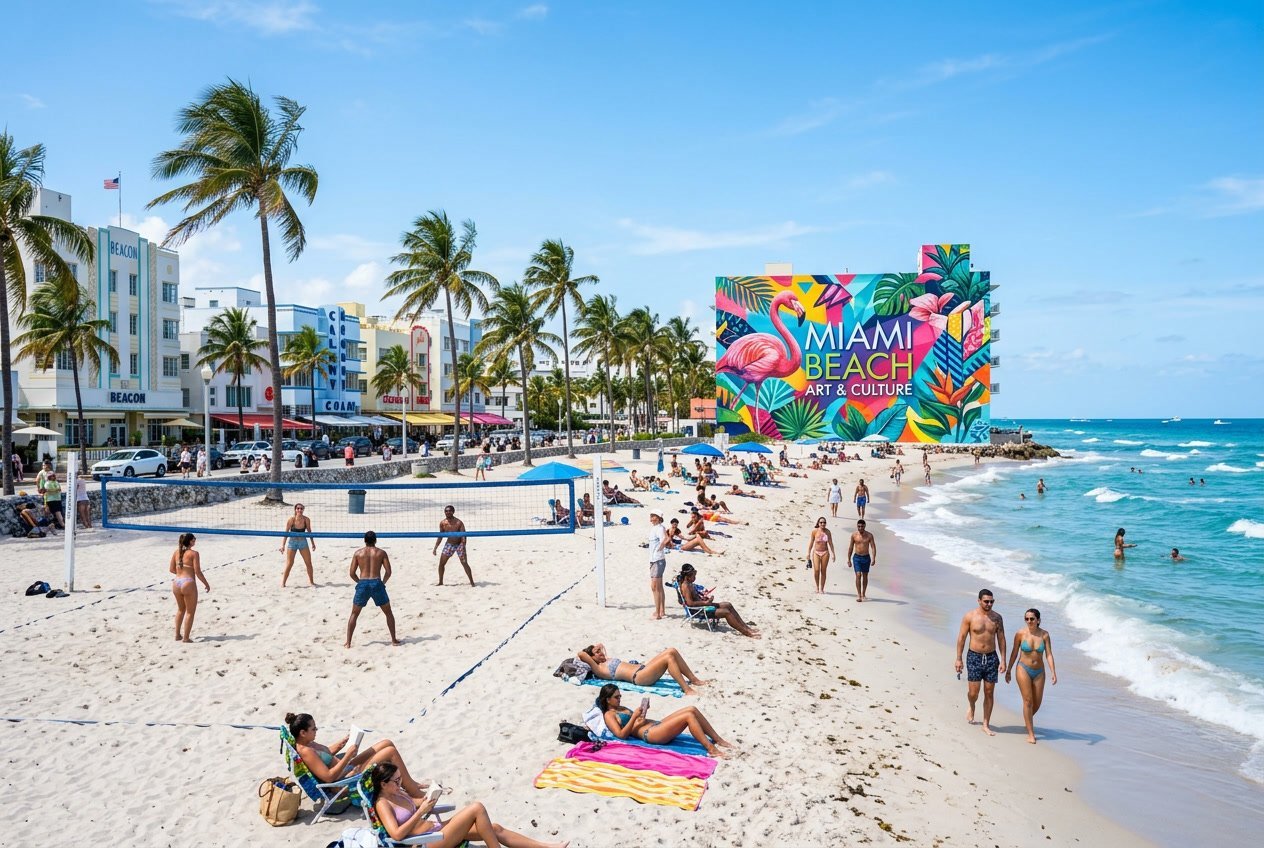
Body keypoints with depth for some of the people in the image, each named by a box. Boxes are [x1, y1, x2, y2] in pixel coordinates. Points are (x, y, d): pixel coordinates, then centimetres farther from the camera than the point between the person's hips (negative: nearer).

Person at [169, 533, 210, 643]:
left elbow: (171, 569, 12)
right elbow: (198, 572, -12)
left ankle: (177, 635, 30)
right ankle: (186, 638, 6)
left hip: (176, 583, 6)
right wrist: (206, 584, -1)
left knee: (181, 609, 25)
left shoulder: (176, 552, 8)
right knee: (190, 612, 7)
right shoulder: (194, 553, -9)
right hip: (188, 584, -6)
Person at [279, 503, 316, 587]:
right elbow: (286, 532, -11)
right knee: (289, 564, -3)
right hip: (292, 541, -2)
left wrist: (312, 543, 9)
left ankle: (311, 581, 18)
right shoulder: (291, 519, -16)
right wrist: (283, 545, -15)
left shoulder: (306, 520, -9)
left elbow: (309, 531, 5)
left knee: (309, 563, 4)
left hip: (303, 541, 3)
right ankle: (283, 583, 7)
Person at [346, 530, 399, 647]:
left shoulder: (358, 553, 8)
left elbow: (352, 573, 5)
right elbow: (388, 572, 0)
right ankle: (394, 640, 16)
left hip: (362, 584, 1)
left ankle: (348, 643, 9)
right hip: (377, 583, -1)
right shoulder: (381, 552, 6)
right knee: (388, 613, 16)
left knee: (354, 614, 15)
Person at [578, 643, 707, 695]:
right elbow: (581, 654, -14)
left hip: (643, 668, 10)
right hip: (639, 677, -10)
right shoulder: (598, 669, -3)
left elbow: (600, 645, 43)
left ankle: (694, 679, 2)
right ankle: (687, 690, -29)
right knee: (668, 657, -26)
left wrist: (596, 647, 25)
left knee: (672, 651, -4)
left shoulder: (607, 660, 23)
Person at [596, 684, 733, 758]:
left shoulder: (620, 708, 25)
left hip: (657, 725, 10)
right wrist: (634, 717, -16)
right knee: (688, 716, -24)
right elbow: (621, 734, -15)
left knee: (692, 709, -4)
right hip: (650, 734, -10)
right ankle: (711, 749, -25)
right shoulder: (609, 715, -2)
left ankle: (718, 740, -1)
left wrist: (642, 711, 9)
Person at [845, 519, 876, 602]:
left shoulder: (869, 535, -5)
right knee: (858, 575, -11)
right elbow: (850, 548, 3)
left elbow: (873, 547, -6)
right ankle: (859, 595, -10)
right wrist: (849, 559, 2)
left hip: (866, 557, 1)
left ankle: (863, 594, 24)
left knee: (865, 576, 11)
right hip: (857, 557, -1)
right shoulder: (854, 535, -4)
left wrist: (873, 558, -16)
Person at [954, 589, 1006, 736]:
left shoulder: (997, 617, 1)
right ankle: (972, 708, 32)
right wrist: (959, 659, -5)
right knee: (974, 692, -4)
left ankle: (986, 725, 14)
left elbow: (1001, 639, 6)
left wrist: (1003, 660, 1)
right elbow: (961, 638, -3)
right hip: (974, 657, -2)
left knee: (989, 693, 4)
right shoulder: (969, 616, -7)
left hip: (991, 657, 2)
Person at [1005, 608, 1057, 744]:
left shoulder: (1044, 635, -6)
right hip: (1024, 669, -2)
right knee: (1028, 701, -8)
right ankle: (1030, 733, -1)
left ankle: (1028, 719, 41)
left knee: (1037, 703, 9)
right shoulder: (1020, 634, -9)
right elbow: (1014, 653, 0)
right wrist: (1008, 670, 5)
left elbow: (1049, 654, -7)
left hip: (1039, 671, 2)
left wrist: (1053, 672, -16)